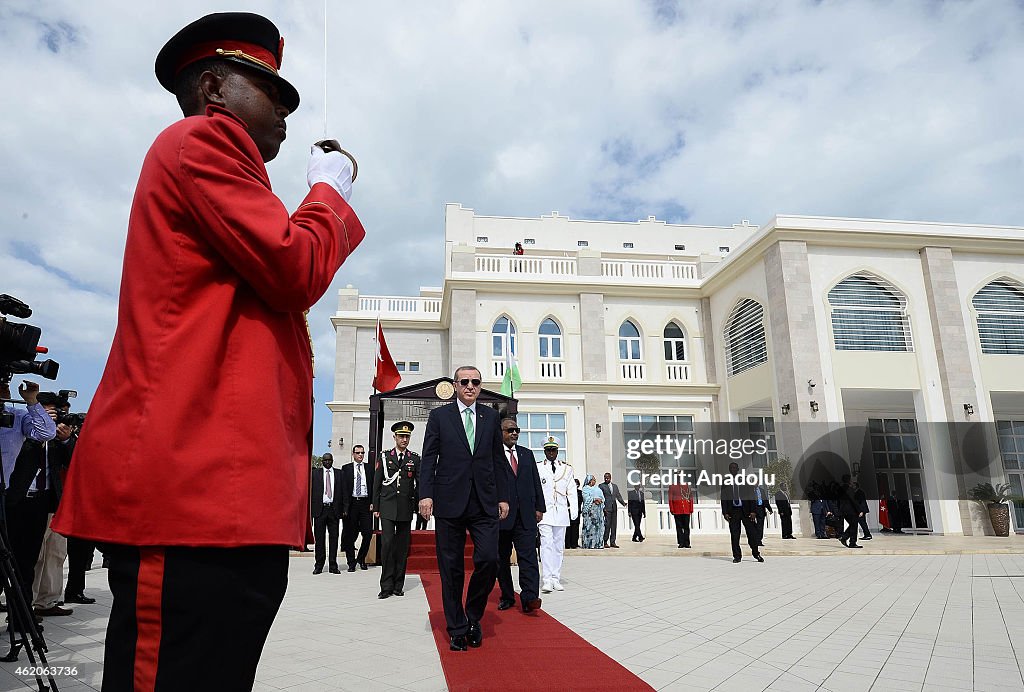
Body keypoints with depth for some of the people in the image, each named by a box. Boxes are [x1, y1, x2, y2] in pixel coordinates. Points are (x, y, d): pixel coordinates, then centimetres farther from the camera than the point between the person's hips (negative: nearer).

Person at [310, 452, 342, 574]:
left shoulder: (339, 473, 8)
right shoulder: (315, 473, 8)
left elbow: (342, 492, 6)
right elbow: (311, 491, 6)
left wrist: (342, 509, -1)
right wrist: (311, 509, -2)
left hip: (333, 509, 0)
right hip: (320, 509, 0)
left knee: (334, 537, 3)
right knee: (319, 538, 3)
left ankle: (333, 565, 9)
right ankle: (319, 565, 11)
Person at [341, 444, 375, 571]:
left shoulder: (370, 468, 11)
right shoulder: (346, 468, 7)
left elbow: (374, 486, 8)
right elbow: (344, 488, 0)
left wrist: (373, 503, -3)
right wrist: (345, 506, -8)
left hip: (365, 503, 1)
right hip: (351, 503, -1)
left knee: (368, 533, -3)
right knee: (350, 535, 3)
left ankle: (361, 559, 18)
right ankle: (351, 562, 14)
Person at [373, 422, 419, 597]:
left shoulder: (415, 458, 7)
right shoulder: (384, 457, 6)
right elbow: (376, 483, 7)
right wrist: (376, 507, 4)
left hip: (406, 509, 1)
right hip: (387, 508, -1)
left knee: (402, 546, 5)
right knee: (387, 543, -9)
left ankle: (398, 585, 14)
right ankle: (386, 586, -2)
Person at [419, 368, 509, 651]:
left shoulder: (491, 416, 12)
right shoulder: (439, 416, 6)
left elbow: (499, 459, 13)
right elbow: (429, 458, 2)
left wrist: (503, 497, 8)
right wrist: (426, 494, -8)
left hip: (485, 502, 1)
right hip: (449, 501, -1)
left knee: (489, 559, -9)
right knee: (451, 568, 5)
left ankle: (473, 617, 16)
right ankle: (457, 630, 19)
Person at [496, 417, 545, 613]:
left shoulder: (527, 454, 15)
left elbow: (536, 482, 15)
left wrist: (539, 507, 9)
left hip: (526, 516, 3)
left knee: (528, 557, -8)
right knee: (502, 559, 8)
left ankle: (529, 598, -13)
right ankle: (507, 597, 20)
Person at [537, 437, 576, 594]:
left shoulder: (567, 469, 11)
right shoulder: (537, 468, 3)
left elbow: (571, 491, 9)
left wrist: (574, 510, -2)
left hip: (561, 513, 4)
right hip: (544, 512, -3)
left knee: (559, 546, 8)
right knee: (547, 544, -12)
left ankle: (556, 579, 16)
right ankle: (547, 580, -12)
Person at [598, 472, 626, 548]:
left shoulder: (615, 486, 17)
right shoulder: (601, 486, 1)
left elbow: (618, 496, 16)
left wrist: (623, 503, -2)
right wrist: (603, 508, -12)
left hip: (614, 508, 5)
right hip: (606, 508, -5)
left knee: (614, 525, 5)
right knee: (607, 525, -9)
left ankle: (613, 542, 9)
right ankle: (605, 542, -1)